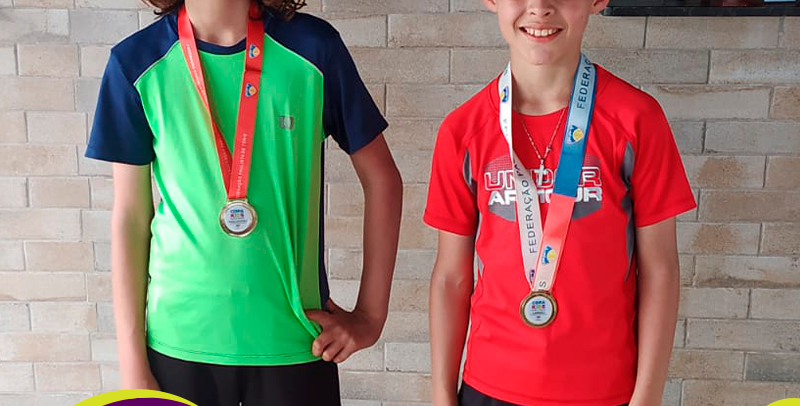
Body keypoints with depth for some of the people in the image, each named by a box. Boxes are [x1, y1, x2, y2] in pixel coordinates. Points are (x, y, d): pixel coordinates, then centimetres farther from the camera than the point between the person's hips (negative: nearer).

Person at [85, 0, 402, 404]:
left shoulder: (312, 46, -7)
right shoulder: (136, 61, -4)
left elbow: (382, 179, 1)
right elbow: (130, 218, -2)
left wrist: (370, 317, -1)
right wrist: (132, 365, -2)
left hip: (294, 339, 0)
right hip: (178, 342, 1)